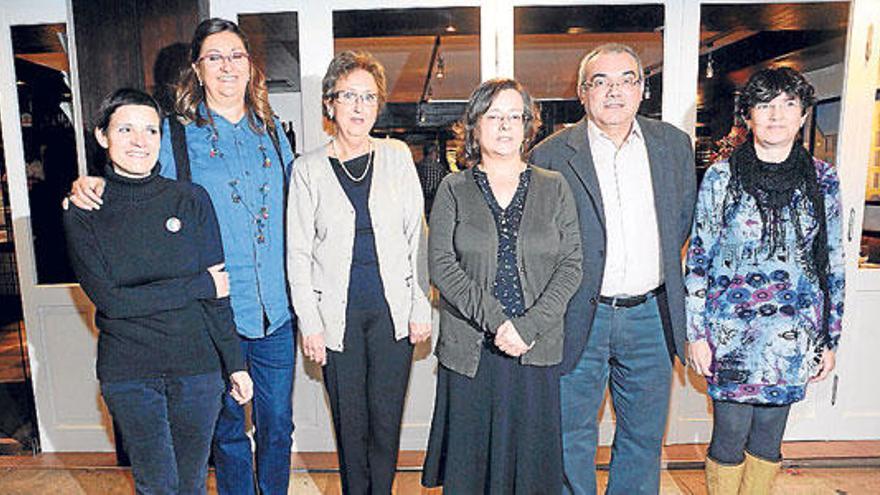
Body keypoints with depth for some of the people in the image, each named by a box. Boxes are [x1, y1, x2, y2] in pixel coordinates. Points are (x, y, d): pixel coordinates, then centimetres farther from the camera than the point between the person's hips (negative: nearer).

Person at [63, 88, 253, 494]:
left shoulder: (191, 199, -3)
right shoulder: (83, 212, -3)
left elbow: (218, 292, -2)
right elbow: (108, 299, -11)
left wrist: (235, 364, -2)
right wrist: (200, 286, -13)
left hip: (196, 365, 1)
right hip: (128, 373, 0)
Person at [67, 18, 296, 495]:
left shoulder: (271, 130, 9)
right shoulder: (175, 133, -1)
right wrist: (91, 184, -16)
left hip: (277, 310, 3)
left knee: (277, 427, 16)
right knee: (228, 429, 14)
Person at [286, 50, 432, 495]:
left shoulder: (398, 157, 4)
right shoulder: (309, 168, 1)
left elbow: (416, 237, 4)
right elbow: (298, 254, 1)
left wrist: (421, 308, 1)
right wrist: (309, 324, -4)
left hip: (393, 308, 1)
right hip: (337, 313, 0)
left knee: (387, 419, 7)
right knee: (350, 422, 10)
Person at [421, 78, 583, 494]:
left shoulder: (554, 188, 7)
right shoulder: (454, 190, 4)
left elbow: (571, 266, 0)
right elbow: (441, 264, -6)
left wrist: (529, 327, -12)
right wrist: (495, 321, -16)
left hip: (536, 350, 1)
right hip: (469, 350, 0)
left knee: (531, 458, 10)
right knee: (469, 460, 9)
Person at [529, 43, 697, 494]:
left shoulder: (674, 144, 5)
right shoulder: (551, 155, -6)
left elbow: (685, 217, 17)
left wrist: (663, 271, 13)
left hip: (651, 316, 4)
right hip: (579, 319, -3)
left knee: (644, 437, 18)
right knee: (572, 438, 11)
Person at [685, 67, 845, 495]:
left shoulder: (823, 180, 2)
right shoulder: (722, 176, -5)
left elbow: (834, 265, 8)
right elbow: (698, 259, -3)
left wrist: (830, 339, 9)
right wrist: (696, 333, -5)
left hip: (793, 337, 3)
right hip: (731, 333, -2)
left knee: (769, 438, 15)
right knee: (730, 435, 5)